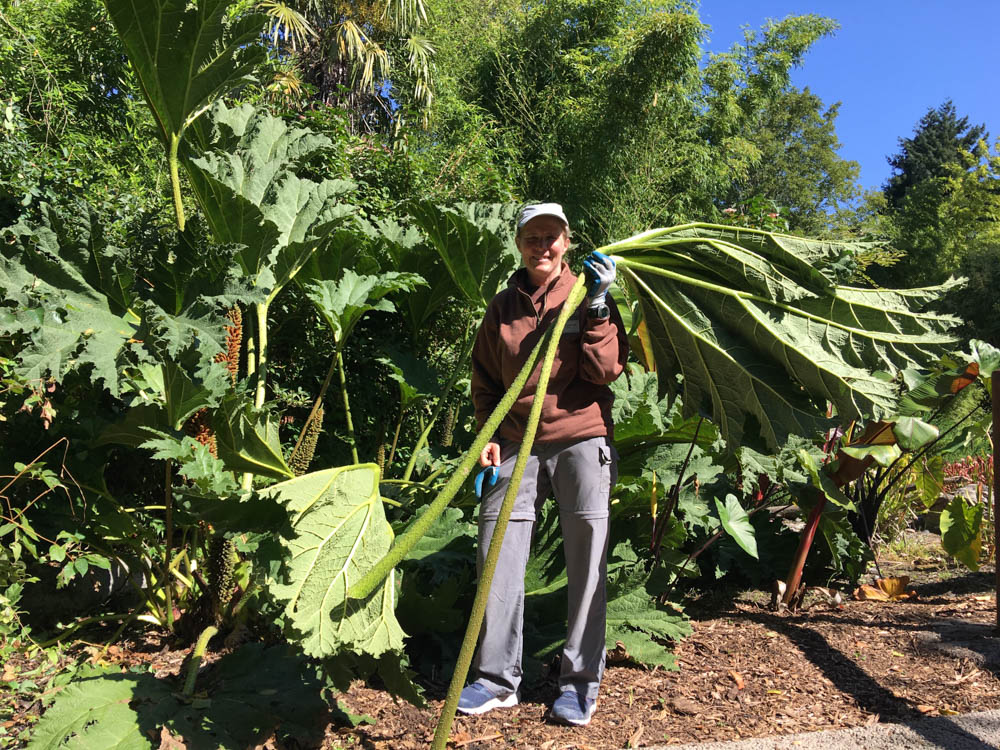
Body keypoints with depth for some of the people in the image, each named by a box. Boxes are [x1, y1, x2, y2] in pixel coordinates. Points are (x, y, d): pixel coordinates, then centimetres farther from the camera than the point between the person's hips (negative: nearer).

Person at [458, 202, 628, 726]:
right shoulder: (502, 308, 10)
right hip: (516, 445, 3)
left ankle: (581, 680, 12)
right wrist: (488, 436, 4)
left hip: (580, 439, -2)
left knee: (586, 558, -2)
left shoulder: (588, 296, 3)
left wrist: (598, 304, -16)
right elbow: (485, 382, 17)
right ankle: (496, 678, 13)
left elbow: (606, 370, -8)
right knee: (498, 557, -1)